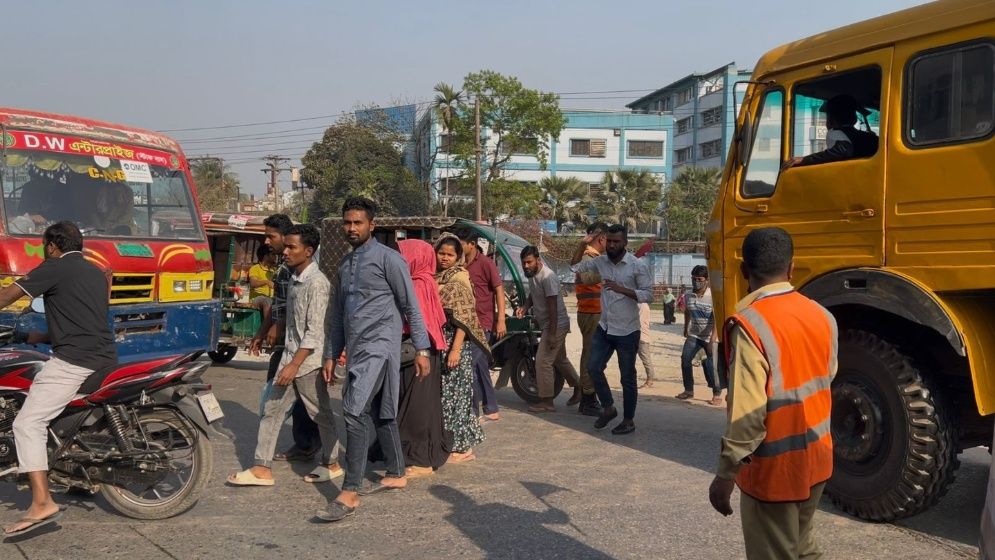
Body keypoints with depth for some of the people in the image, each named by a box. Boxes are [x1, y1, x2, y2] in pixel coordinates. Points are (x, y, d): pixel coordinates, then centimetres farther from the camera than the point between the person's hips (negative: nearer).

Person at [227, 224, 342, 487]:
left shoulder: (316, 282, -17)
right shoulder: (293, 278, 10)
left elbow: (315, 331, -20)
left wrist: (295, 364, -22)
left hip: (309, 360, -8)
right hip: (290, 356, 8)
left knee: (321, 414, 7)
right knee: (271, 410, 7)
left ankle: (331, 464, 23)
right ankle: (263, 469, 13)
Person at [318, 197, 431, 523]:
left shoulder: (388, 258, -6)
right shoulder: (345, 264, 16)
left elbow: (410, 306, -6)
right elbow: (338, 313, 21)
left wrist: (422, 349, -10)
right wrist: (331, 355, 18)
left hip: (379, 346, -8)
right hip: (357, 350, 8)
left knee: (355, 413, -16)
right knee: (381, 413, 15)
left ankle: (350, 493, -14)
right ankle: (396, 475, 28)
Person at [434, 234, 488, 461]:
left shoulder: (459, 279, -8)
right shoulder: (434, 278, 12)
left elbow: (463, 317, -14)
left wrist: (456, 349, -21)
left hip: (454, 342, -6)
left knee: (453, 392, -2)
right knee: (440, 393, 9)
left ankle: (462, 447, 8)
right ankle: (447, 443, 20)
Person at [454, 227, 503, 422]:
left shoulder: (485, 263, -7)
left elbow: (499, 289, -9)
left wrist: (501, 320, -15)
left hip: (482, 322, -7)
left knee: (470, 364, -11)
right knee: (481, 366, 12)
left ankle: (473, 411, -3)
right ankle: (491, 409, 22)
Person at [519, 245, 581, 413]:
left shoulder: (547, 277, -23)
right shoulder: (532, 274, 6)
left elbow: (553, 306, -25)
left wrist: (552, 333, -26)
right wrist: (525, 307, 1)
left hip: (556, 325, -10)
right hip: (547, 325, 10)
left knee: (543, 362, -9)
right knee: (560, 359, 20)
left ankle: (546, 402, -1)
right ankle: (579, 388, 35)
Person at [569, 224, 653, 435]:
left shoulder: (638, 265, -12)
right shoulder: (600, 261, 3)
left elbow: (648, 295, -15)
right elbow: (575, 267, 13)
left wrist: (622, 289, -25)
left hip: (627, 332, -5)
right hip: (604, 328, 5)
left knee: (627, 377, 5)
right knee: (594, 369, 5)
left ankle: (629, 420, 19)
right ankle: (608, 408, 25)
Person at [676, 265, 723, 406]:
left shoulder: (713, 296, -17)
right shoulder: (689, 295, 1)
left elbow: (717, 319, -22)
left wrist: (712, 339, -28)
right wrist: (686, 329, 22)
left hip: (710, 336, -5)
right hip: (694, 335, 5)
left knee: (712, 365, -6)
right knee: (685, 359, -2)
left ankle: (717, 394, 9)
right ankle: (688, 390, 12)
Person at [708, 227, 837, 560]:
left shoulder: (749, 324, -24)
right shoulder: (822, 316, -1)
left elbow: (747, 413, -25)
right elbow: (826, 380, 11)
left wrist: (725, 475, -16)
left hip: (774, 468, -7)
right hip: (817, 458, 7)